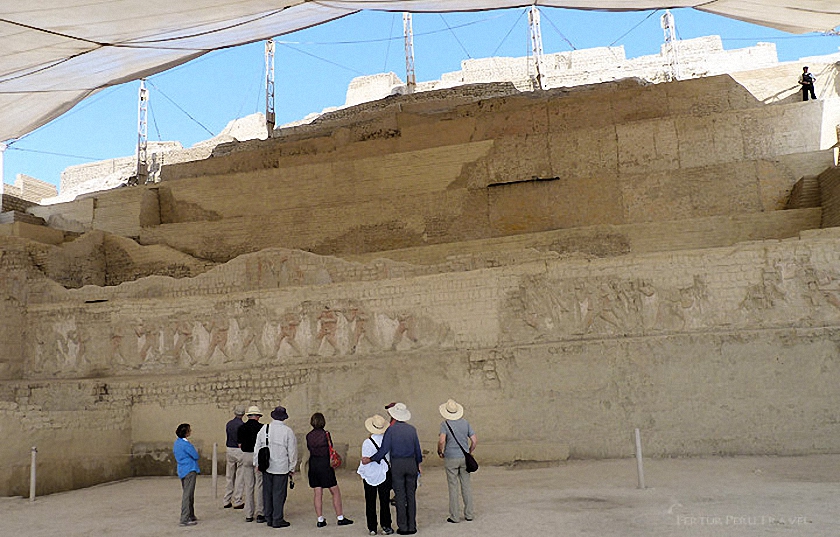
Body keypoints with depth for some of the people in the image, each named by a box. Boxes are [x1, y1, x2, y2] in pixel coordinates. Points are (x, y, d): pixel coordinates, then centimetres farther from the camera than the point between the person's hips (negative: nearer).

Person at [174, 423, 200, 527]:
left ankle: (191, 516, 28)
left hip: (182, 470, 10)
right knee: (188, 495, -7)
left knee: (186, 494, 18)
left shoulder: (177, 442, 10)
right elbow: (196, 456, -15)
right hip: (189, 470, -10)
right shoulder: (185, 444, -19)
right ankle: (185, 519, -7)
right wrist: (195, 451, 7)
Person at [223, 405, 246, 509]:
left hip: (229, 450, 6)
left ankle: (226, 501, 18)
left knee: (229, 476, 13)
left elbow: (225, 440, 11)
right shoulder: (242, 425, -14)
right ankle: (237, 502, 4)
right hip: (240, 451, -6)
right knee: (240, 477, 1)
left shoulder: (228, 424, 5)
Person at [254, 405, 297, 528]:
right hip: (281, 467, -4)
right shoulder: (288, 431, -7)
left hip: (266, 467, 4)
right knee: (279, 494, 2)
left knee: (267, 492, 12)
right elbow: (292, 452, -3)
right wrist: (292, 469, 7)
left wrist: (257, 463, 19)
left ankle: (268, 518, 20)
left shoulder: (264, 428, 2)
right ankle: (277, 520, 5)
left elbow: (257, 447, 8)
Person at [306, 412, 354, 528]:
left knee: (318, 493, 9)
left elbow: (309, 449, 7)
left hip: (313, 465, 5)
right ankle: (340, 518, 10)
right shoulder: (325, 434, -12)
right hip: (325, 465, -5)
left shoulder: (308, 436, 0)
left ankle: (320, 520, 10)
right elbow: (330, 450, -6)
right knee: (335, 492, 6)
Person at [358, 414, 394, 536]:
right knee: (384, 502, 10)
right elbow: (391, 457, 2)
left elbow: (365, 461, -13)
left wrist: (362, 475, 1)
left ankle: (372, 528, 13)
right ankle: (386, 526, 13)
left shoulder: (367, 442, -16)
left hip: (370, 476, -1)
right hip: (384, 474, 2)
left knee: (370, 503, 10)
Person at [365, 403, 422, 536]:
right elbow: (417, 449, 8)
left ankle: (403, 527, 6)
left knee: (400, 496, 3)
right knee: (411, 495, 8)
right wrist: (418, 464, 21)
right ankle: (412, 526, 10)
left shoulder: (391, 430, -7)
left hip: (397, 465, -3)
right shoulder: (412, 429, 4)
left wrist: (370, 459, 2)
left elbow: (384, 450, -9)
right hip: (411, 463, 3)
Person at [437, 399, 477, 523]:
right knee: (466, 486, 11)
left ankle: (455, 516, 7)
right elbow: (474, 440, 2)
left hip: (451, 458, -3)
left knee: (453, 487, 2)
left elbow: (441, 441, -22)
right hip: (464, 457, 4)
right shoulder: (465, 423, 4)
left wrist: (440, 452, -4)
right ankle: (469, 514, 15)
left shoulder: (445, 424, -8)